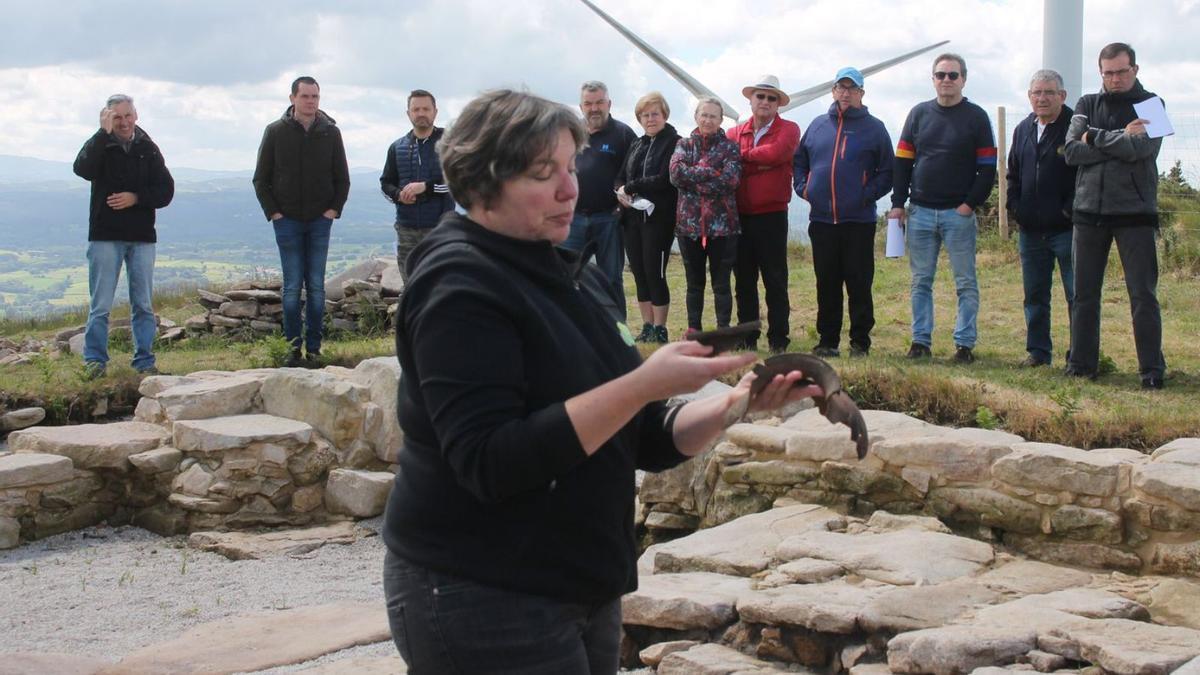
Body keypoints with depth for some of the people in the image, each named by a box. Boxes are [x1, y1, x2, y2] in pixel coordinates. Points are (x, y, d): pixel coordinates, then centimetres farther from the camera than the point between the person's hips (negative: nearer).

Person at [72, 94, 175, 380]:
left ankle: (145, 361, 12)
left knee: (144, 305, 6)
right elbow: (82, 169, -22)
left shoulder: (148, 149, 7)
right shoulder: (99, 146, 1)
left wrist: (136, 198, -13)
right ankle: (95, 361, 6)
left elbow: (166, 191, 2)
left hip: (142, 237, 2)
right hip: (105, 237, -2)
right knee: (100, 305, -2)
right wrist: (104, 133, -22)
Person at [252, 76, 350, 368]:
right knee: (292, 288, -1)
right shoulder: (275, 132, 0)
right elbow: (261, 179, 4)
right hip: (287, 221, -1)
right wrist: (273, 213, -5)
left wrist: (334, 210, -2)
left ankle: (313, 349, 8)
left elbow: (342, 179, 9)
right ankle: (293, 348, 5)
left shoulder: (331, 132, 3)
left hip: (320, 222, 1)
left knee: (316, 287, 3)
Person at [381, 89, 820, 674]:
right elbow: (492, 464, -24)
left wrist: (734, 403, -7)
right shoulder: (460, 286, -14)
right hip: (482, 601, -7)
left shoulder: (572, 276, 10)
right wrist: (645, 383, -27)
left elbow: (646, 440, 11)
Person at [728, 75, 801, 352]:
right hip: (740, 215, 4)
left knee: (775, 280, 0)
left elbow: (776, 152, -18)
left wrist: (743, 155, -7)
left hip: (772, 216, -4)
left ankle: (778, 340, 4)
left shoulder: (788, 129, 2)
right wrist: (761, 163, -8)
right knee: (744, 280, 8)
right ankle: (747, 338, 15)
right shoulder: (734, 132, 13)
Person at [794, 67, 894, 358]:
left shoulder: (874, 128, 3)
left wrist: (868, 194, -11)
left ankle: (860, 342, 6)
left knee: (859, 284, -1)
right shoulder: (818, 125, 13)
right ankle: (827, 340, 16)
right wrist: (802, 187, 5)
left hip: (859, 220, -3)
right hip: (821, 219, 3)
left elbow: (887, 171, 1)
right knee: (826, 284, 8)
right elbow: (799, 161, 21)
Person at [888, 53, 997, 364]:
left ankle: (965, 343, 4)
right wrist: (897, 203, 1)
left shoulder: (976, 117, 2)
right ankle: (921, 340, 11)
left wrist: (971, 204, -10)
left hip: (959, 213, -3)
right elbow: (903, 161, 10)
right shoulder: (919, 114, 11)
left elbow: (988, 167, -1)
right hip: (920, 212, 3)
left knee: (966, 283, 0)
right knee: (921, 281, 5)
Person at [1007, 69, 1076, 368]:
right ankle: (1038, 352, 21)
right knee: (1035, 296, 12)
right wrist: (1014, 205, 9)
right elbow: (1013, 173, 23)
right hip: (1031, 230, 6)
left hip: (1067, 228, -6)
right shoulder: (1023, 129, 14)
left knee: (1077, 295, -2)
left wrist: (1071, 209, -15)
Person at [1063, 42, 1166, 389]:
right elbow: (1071, 151, -4)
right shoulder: (1088, 105, 11)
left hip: (1135, 213, -3)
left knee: (1143, 295, -3)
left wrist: (1095, 137, -7)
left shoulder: (1150, 106, 3)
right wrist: (1120, 140, -11)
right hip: (1090, 211, 3)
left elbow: (1141, 148, -15)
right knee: (1085, 294, 7)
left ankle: (1152, 369, 1)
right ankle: (1082, 364, 15)